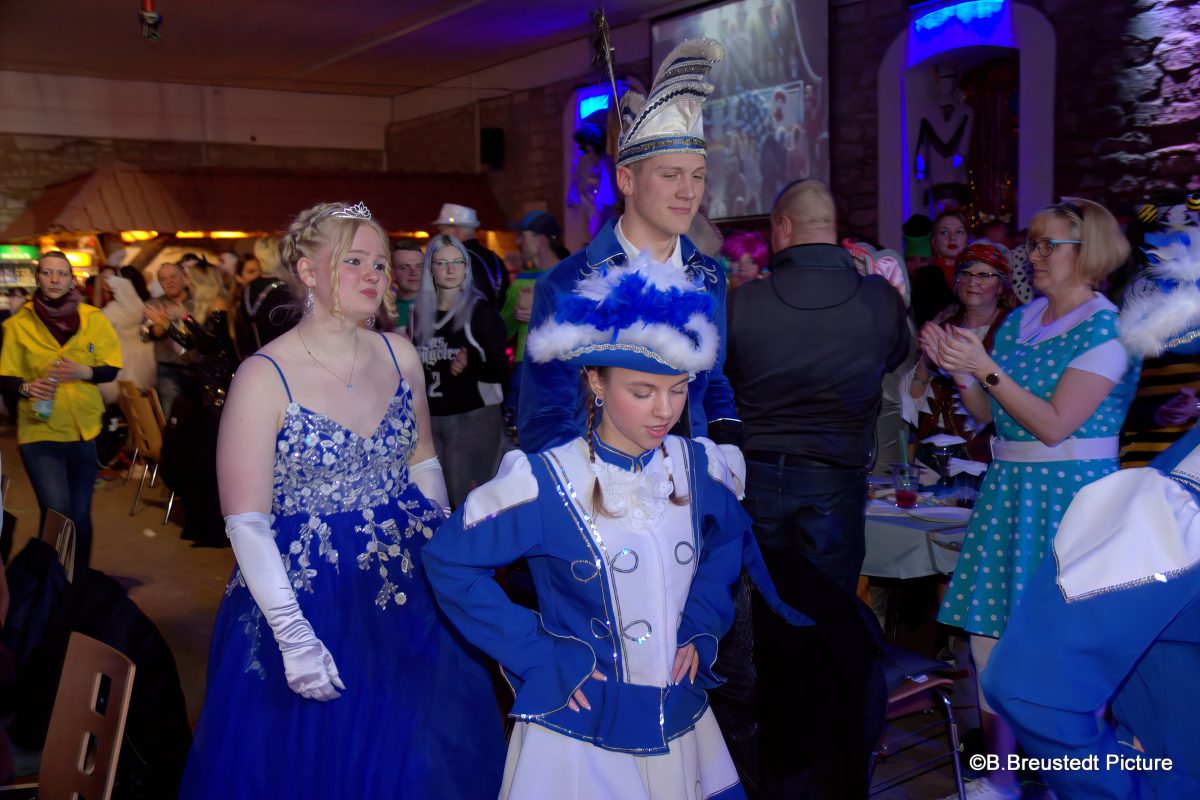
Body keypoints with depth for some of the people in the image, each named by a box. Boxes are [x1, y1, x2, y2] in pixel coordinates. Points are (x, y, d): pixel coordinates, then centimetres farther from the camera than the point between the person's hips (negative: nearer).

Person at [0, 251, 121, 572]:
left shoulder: (93, 318, -3)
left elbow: (111, 369, 0)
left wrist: (84, 372, -19)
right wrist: (27, 387, -20)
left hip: (85, 429, 2)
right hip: (39, 431, -2)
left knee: (80, 515, 12)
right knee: (57, 515, -13)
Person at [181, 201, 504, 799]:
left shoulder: (399, 355, 1)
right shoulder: (265, 377, -14)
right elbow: (246, 522, -15)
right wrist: (293, 634, -18)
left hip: (413, 595, 5)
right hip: (311, 600, -4)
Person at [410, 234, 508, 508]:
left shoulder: (481, 311, -6)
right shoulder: (420, 313, 8)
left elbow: (501, 372, -8)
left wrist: (470, 365, -25)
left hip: (472, 419, -5)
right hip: (429, 420, 5)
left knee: (468, 504, -6)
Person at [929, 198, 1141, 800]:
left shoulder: (1105, 329, -9)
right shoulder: (1018, 321, 12)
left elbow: (1054, 424, -17)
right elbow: (986, 413, 11)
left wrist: (985, 368, -19)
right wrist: (957, 368, -4)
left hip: (1070, 496, -7)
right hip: (1006, 491, 7)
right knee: (990, 636, 8)